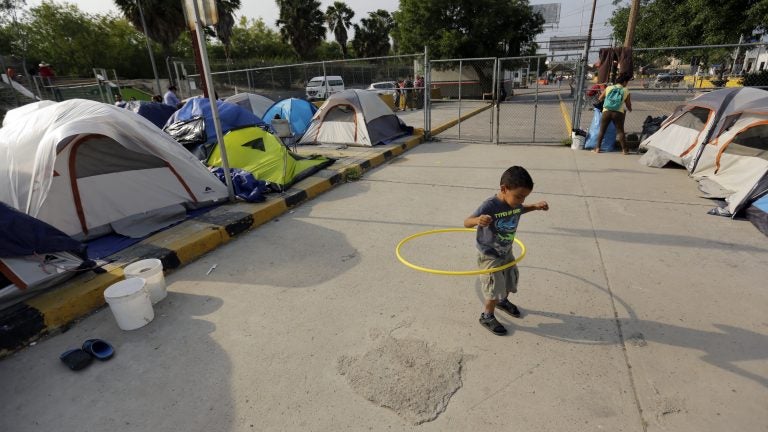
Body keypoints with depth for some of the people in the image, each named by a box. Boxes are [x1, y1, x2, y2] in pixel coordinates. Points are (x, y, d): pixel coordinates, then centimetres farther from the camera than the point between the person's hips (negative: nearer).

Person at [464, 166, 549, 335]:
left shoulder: (515, 203, -10)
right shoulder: (490, 205, -32)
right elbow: (466, 223, -33)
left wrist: (535, 206, 0)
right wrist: (478, 220, -55)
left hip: (507, 253, 7)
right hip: (490, 256, -7)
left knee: (510, 282, 25)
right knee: (494, 290, 1)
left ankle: (503, 301, 55)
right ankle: (487, 317, 25)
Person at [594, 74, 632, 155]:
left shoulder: (608, 88, 9)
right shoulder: (626, 91, 7)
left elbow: (600, 99, 16)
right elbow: (628, 105, 13)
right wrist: (629, 109, 35)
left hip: (606, 111, 1)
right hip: (618, 113, -1)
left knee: (602, 130, 9)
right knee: (620, 131, 4)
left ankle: (597, 148, 6)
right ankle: (624, 149, 3)